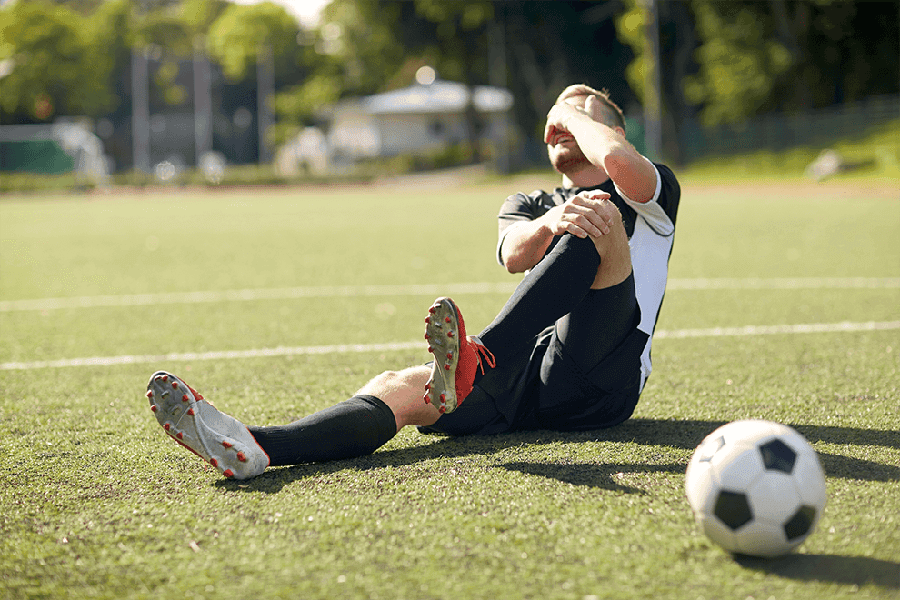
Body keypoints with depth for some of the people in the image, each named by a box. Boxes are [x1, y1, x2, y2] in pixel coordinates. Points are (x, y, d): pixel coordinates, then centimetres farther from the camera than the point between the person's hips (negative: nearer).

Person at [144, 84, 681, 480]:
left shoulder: (652, 192, 16)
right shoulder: (531, 204, 27)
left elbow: (619, 161, -14)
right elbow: (514, 254, -2)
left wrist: (578, 112, 10)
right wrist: (555, 221, -26)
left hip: (599, 380, -4)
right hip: (529, 381, 4)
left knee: (602, 219, -26)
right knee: (396, 388, -24)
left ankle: (474, 365, -49)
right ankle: (249, 448, -51)